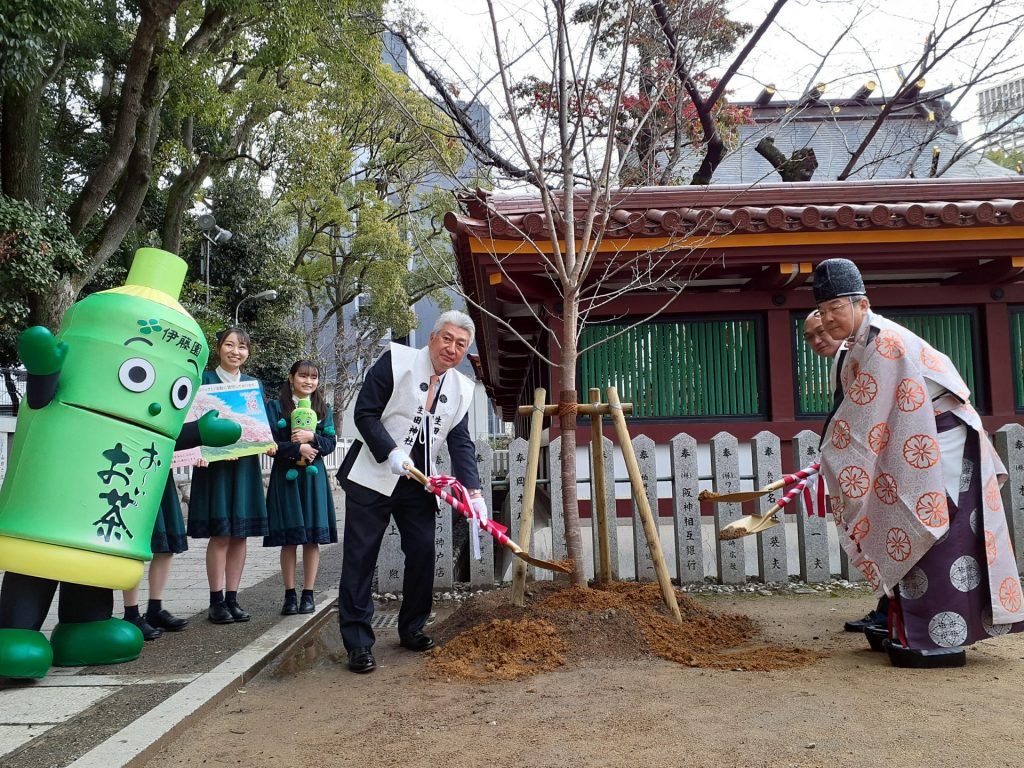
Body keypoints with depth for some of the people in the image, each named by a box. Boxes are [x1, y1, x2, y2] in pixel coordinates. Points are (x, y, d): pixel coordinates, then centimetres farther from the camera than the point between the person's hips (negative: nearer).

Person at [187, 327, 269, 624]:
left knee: (240, 533, 6)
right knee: (220, 533, -4)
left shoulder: (253, 384, 12)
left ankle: (232, 598, 14)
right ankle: (216, 601, 6)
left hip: (245, 465, 4)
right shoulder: (204, 380, -1)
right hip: (215, 465, -4)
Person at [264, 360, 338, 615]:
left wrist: (312, 438, -13)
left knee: (313, 537, 3)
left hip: (313, 476, 2)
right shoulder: (276, 406, 1)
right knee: (289, 539, 2)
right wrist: (298, 448, -15)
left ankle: (308, 594, 12)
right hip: (286, 477, -2)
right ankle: (290, 595, 12)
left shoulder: (323, 408, 10)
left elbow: (331, 442, 4)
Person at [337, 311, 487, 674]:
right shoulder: (396, 360, -9)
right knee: (360, 558, -2)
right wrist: (391, 452, -23)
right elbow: (365, 413, -11)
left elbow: (461, 443, 2)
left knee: (423, 553, 7)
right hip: (373, 477, -5)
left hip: (419, 482, 5)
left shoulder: (462, 388, 5)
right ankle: (358, 643, 7)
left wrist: (473, 491, -11)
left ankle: (412, 629, 25)